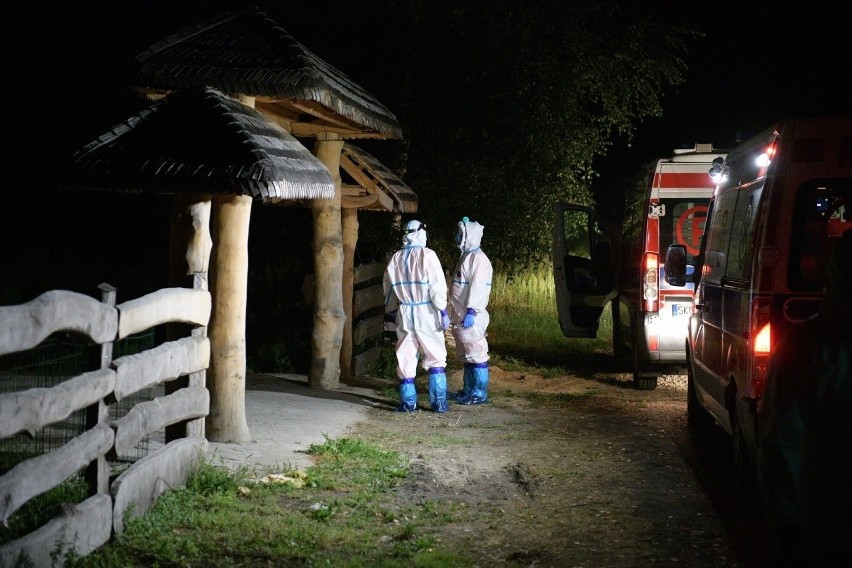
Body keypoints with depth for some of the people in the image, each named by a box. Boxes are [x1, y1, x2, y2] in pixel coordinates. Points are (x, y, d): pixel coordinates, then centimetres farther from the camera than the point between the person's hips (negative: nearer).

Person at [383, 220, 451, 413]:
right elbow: (437, 286, -13)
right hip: (427, 314, -4)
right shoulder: (427, 255, -10)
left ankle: (408, 402, 8)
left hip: (405, 314, 4)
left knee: (405, 359, 9)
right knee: (436, 358, 5)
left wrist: (389, 310, 28)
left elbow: (389, 287, 16)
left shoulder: (396, 258, 7)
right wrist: (443, 311, -9)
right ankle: (439, 402, 2)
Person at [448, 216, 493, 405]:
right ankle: (468, 389, 23)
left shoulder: (478, 259, -14)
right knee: (466, 354, 15)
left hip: (471, 317, -10)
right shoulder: (466, 256, 18)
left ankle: (479, 393, -6)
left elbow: (477, 288, -22)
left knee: (476, 354, -7)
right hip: (462, 316, 10)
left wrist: (471, 311, -26)